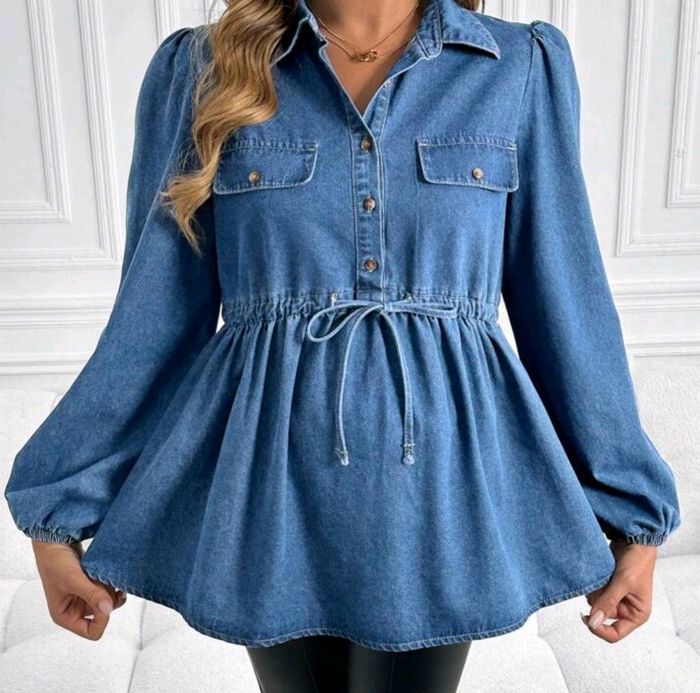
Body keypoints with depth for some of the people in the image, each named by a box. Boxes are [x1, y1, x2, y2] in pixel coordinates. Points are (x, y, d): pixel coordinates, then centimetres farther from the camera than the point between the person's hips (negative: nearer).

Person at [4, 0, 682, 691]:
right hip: (271, 484, 1)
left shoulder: (522, 67, 3)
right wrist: (60, 506, 2)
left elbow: (565, 305, 3)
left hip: (440, 483, 0)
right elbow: (158, 313, 2)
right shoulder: (200, 67, 1)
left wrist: (632, 511, 4)